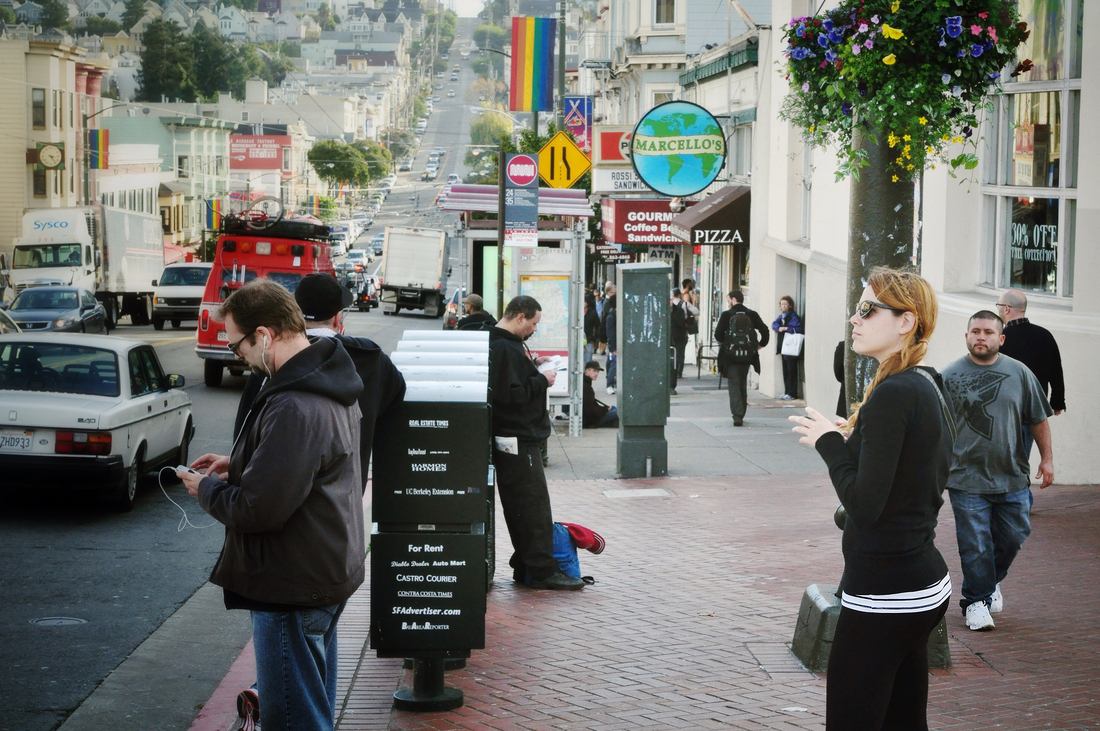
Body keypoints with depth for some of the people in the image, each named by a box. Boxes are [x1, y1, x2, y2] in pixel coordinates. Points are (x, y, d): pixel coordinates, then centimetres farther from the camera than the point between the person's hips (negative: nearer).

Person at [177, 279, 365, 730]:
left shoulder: (294, 408, -28)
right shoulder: (327, 381, 5)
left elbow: (257, 509, -27)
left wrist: (206, 489, -9)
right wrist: (239, 464, 10)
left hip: (291, 587, -10)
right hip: (327, 570, 10)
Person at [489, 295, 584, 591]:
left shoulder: (505, 343, 13)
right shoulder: (504, 349, -20)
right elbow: (511, 394, -25)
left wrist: (534, 367, 11)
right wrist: (541, 380, -15)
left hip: (519, 437, 11)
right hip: (518, 439, -11)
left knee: (520, 506, 14)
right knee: (533, 505, -6)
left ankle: (526, 567, 20)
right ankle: (541, 571, -3)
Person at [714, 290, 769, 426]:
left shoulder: (726, 315, -7)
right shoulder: (752, 314, 1)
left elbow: (718, 334, -9)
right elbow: (764, 330, -3)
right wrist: (761, 344, 12)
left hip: (730, 355, -3)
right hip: (747, 355, 3)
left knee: (734, 385, 1)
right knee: (742, 384, 18)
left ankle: (737, 416, -12)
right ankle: (740, 415, 25)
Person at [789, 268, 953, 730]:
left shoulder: (894, 394, -18)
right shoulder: (928, 388, 11)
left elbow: (865, 504, -21)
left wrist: (830, 444, -8)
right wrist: (851, 439, 11)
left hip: (883, 596, -10)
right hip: (925, 585, 10)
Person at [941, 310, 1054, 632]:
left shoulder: (1019, 373, 3)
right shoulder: (950, 376, -1)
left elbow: (1038, 419, 10)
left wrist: (1047, 458, 7)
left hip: (1012, 478, 2)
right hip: (967, 479, -2)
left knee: (1012, 537, 11)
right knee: (975, 545, -2)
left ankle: (992, 581, 36)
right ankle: (977, 601, 10)